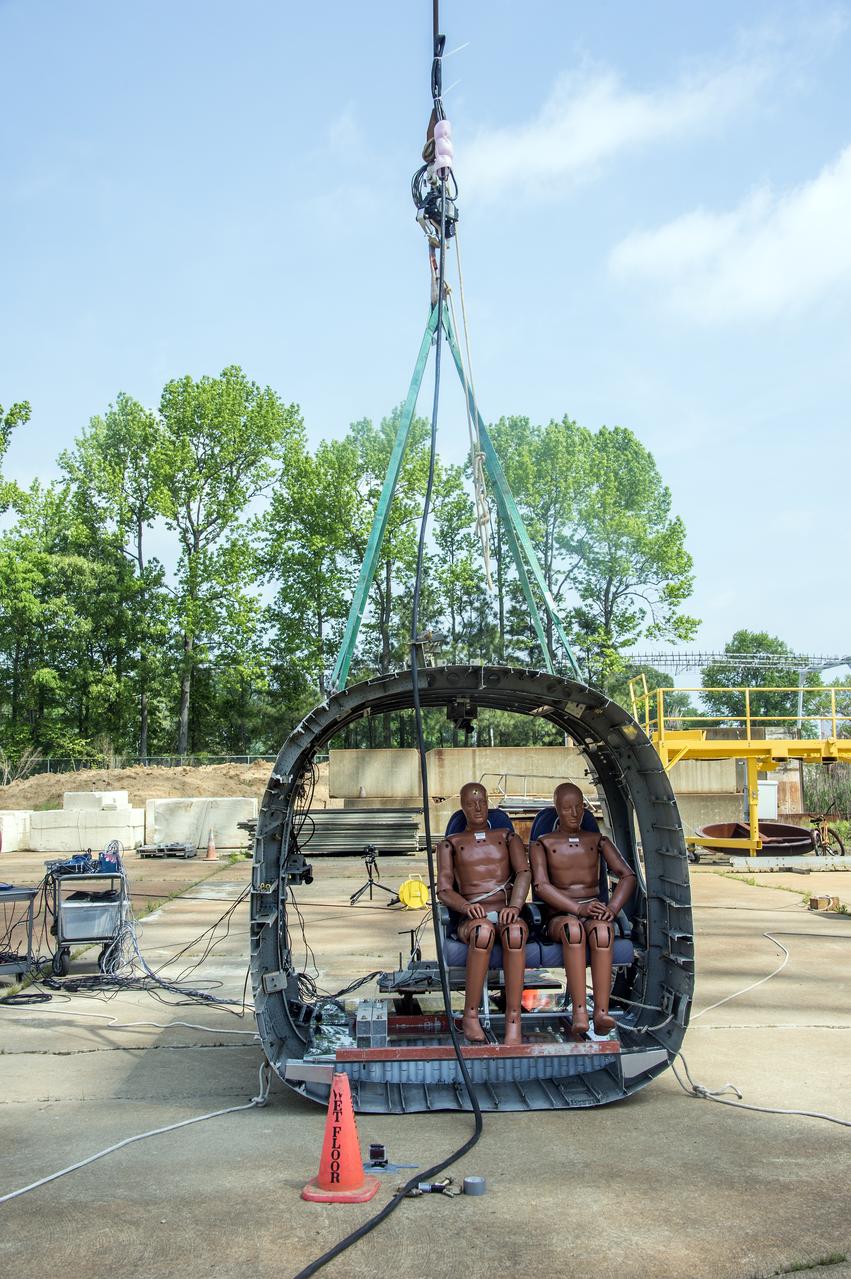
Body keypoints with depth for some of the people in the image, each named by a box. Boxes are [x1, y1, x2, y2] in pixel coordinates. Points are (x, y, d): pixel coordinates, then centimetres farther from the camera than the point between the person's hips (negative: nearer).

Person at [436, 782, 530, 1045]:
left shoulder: (508, 837, 22)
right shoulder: (450, 844, 19)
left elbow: (524, 873, 3)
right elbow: (444, 890, 5)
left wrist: (514, 906, -18)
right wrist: (466, 907, -19)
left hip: (505, 914, 1)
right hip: (470, 919, -1)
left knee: (515, 930, -39)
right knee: (484, 930, -40)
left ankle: (513, 1021, -38)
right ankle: (470, 1017, -29)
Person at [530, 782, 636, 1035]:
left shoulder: (597, 841, 16)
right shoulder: (542, 844, 9)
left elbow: (628, 875, 5)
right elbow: (541, 885, -7)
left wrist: (612, 908, -15)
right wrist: (578, 909, -22)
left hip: (594, 913, 1)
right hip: (559, 917, -1)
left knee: (602, 929, -36)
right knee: (573, 927, -39)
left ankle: (601, 1011, -45)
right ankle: (579, 1011, -44)